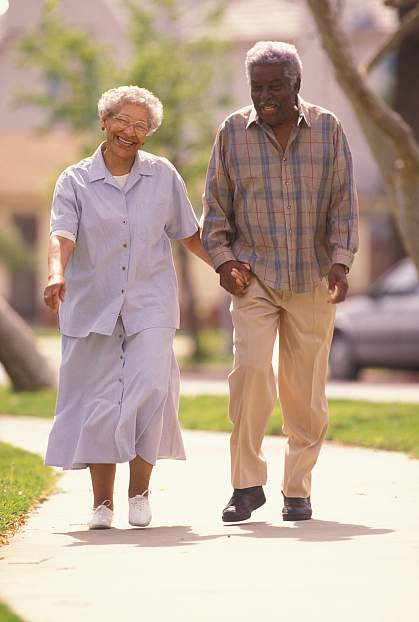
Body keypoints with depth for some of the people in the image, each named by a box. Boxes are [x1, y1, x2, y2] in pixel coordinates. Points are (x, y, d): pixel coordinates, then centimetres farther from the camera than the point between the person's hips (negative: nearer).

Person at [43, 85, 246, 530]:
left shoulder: (163, 176, 6)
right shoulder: (75, 181, 1)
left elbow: (188, 234, 15)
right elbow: (62, 235, -14)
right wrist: (56, 274, -33)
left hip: (149, 305, 0)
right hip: (92, 306, 0)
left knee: (150, 390, -14)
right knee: (99, 402, 1)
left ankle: (139, 491, 3)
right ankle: (102, 502, 13)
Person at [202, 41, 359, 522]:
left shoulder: (327, 130, 3)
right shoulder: (233, 132, 3)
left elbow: (344, 202, 4)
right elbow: (216, 204, 9)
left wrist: (340, 261, -6)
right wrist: (223, 258, -3)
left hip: (313, 280, 1)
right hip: (254, 276, -1)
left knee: (305, 387, 2)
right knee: (251, 369, -17)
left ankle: (297, 489, 15)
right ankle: (247, 484, -7)